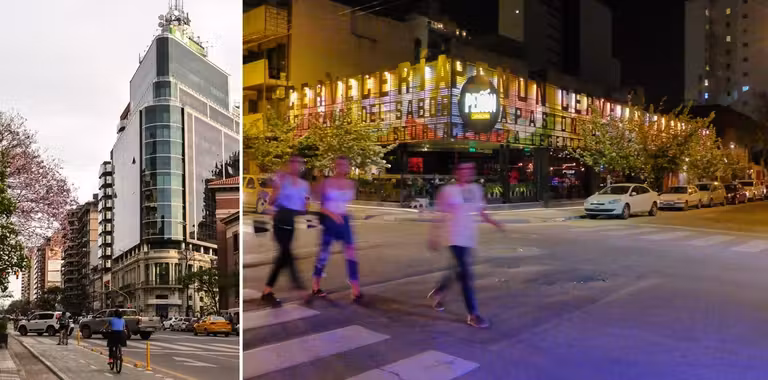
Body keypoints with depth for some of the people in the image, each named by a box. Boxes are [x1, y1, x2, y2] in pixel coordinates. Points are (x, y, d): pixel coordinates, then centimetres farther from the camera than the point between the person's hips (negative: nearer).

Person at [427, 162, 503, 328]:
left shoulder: (476, 189, 8)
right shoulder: (447, 191, -7)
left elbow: (480, 211, 18)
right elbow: (440, 216, -3)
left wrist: (493, 222, 4)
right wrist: (434, 237, -2)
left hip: (469, 236, 7)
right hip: (455, 237, -7)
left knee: (460, 271, 16)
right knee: (465, 274, -11)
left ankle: (437, 292, 42)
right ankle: (472, 314, -6)